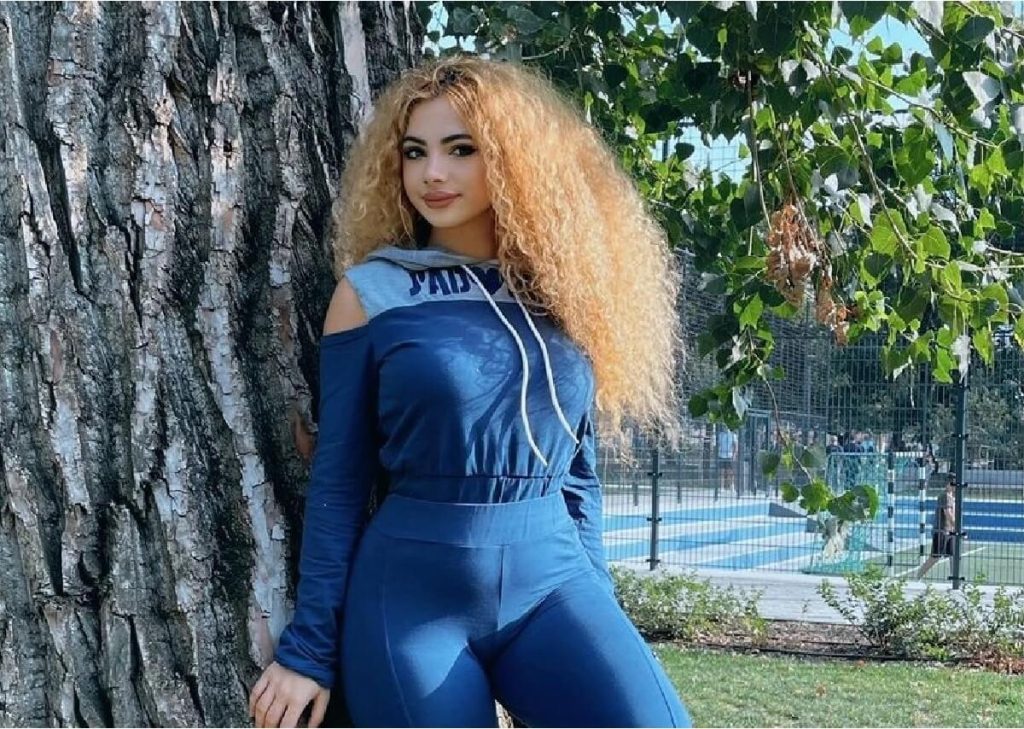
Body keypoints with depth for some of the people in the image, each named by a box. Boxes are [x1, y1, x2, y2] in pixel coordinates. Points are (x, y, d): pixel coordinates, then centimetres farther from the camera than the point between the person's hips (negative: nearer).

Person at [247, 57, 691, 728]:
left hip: (550, 580, 2)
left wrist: (597, 603, 16)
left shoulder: (562, 289, 8)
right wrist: (310, 647, 0)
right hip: (408, 591, -2)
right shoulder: (371, 292, 0)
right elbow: (339, 481, 1)